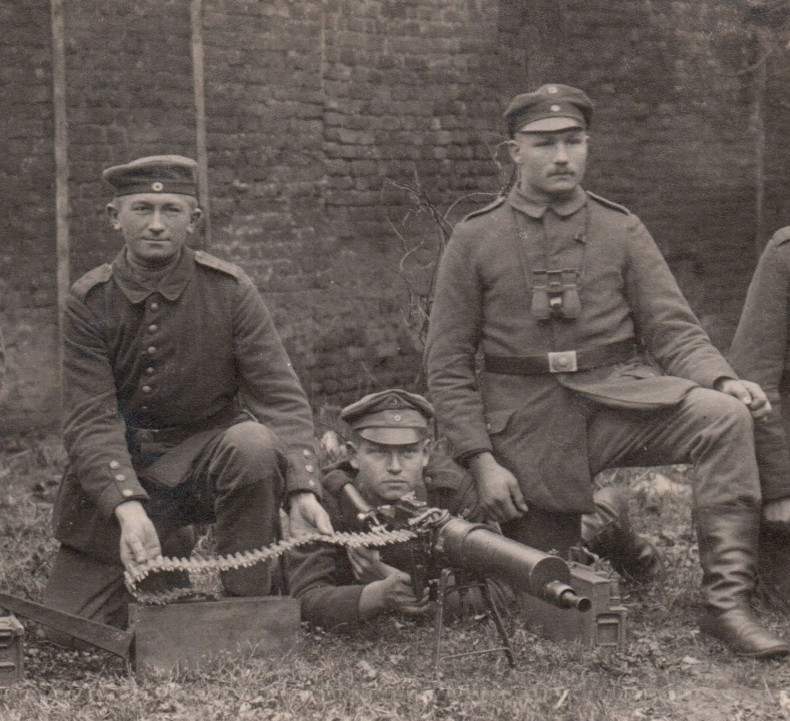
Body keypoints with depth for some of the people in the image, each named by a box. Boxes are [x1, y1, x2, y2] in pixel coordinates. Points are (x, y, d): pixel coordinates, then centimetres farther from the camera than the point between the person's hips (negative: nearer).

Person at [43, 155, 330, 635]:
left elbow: (281, 397, -15)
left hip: (204, 459, -1)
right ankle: (168, 556, 23)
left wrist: (302, 490, -33)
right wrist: (128, 508, -35)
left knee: (253, 444, -36)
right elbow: (93, 420, -16)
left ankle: (248, 609, -16)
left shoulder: (228, 290, -9)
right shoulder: (90, 301, -9)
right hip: (116, 476, 1)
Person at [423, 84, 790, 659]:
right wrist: (481, 460, -9)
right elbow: (448, 365, 2)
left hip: (619, 396, 1)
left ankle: (727, 601, -25)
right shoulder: (474, 240, 3)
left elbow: (674, 330, 3)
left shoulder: (621, 230, 7)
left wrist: (724, 380, -19)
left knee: (724, 417, -29)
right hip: (528, 426, 0)